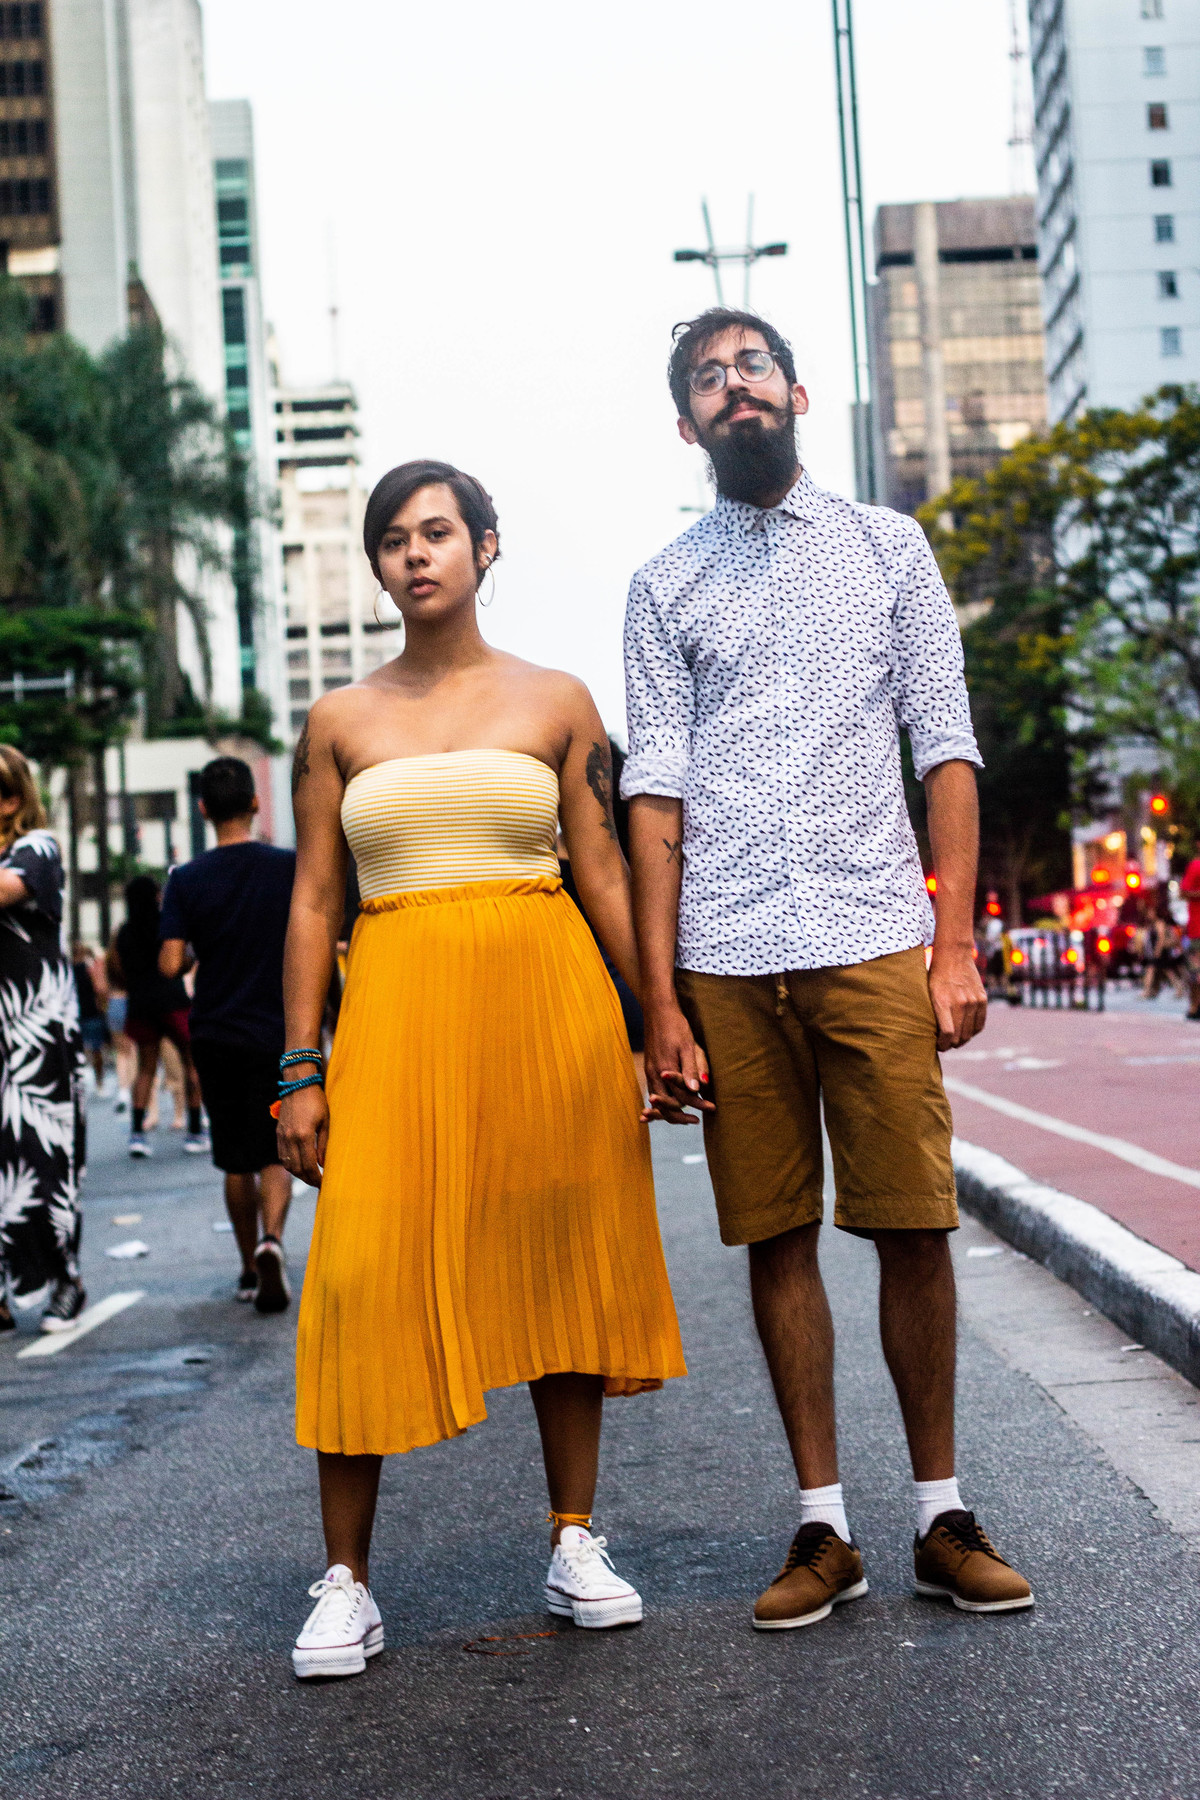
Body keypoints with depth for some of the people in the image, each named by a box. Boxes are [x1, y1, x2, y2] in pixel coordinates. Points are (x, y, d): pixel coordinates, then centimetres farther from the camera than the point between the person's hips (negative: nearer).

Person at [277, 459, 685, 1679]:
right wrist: (301, 1069, 2)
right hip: (400, 999, 0)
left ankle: (573, 1542, 19)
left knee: (562, 1256, 5)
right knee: (367, 1271, -8)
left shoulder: (556, 702, 8)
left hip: (546, 996, 1)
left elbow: (603, 873, 7)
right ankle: (345, 1580, 2)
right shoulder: (340, 720, 9)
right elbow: (314, 902, 8)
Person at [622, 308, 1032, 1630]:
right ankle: (823, 1525, 14)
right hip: (728, 958, 1)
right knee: (776, 1235, 4)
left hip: (875, 937, 0)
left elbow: (946, 751, 7)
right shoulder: (665, 588, 11)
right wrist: (659, 1005, -1)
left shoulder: (889, 549, 12)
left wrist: (956, 945, -2)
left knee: (913, 1225, -1)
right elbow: (655, 796, 5)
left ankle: (941, 1516, 13)